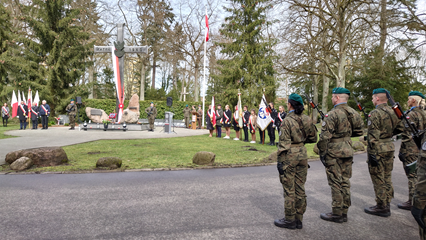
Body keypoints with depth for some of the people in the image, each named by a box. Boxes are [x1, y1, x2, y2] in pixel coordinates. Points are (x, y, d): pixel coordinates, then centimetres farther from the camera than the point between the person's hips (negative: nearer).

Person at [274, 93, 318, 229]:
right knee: (300, 188, 12)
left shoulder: (287, 121, -14)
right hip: (303, 154, 6)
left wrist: (279, 161, -11)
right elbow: (313, 138, 11)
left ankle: (289, 220, 13)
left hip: (290, 156, -6)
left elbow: (284, 143, -16)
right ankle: (299, 220, 21)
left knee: (289, 189, 4)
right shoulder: (307, 119, 4)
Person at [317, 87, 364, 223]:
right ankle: (344, 212, 23)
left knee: (335, 183, 1)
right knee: (345, 182, 14)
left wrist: (322, 153, -10)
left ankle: (337, 214, 9)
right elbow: (358, 132, 16)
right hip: (348, 151, 7)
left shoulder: (333, 114, -17)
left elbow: (325, 136, -19)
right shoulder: (353, 113, 6)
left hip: (334, 152, -7)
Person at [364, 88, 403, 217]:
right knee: (387, 177, 16)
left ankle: (381, 207, 8)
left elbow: (373, 136, -20)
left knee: (379, 179, 0)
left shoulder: (375, 113, -17)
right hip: (390, 148, 8)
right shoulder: (392, 112, 7)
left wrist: (372, 154, -18)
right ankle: (387, 204, 26)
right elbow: (400, 128, 14)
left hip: (378, 149, -8)